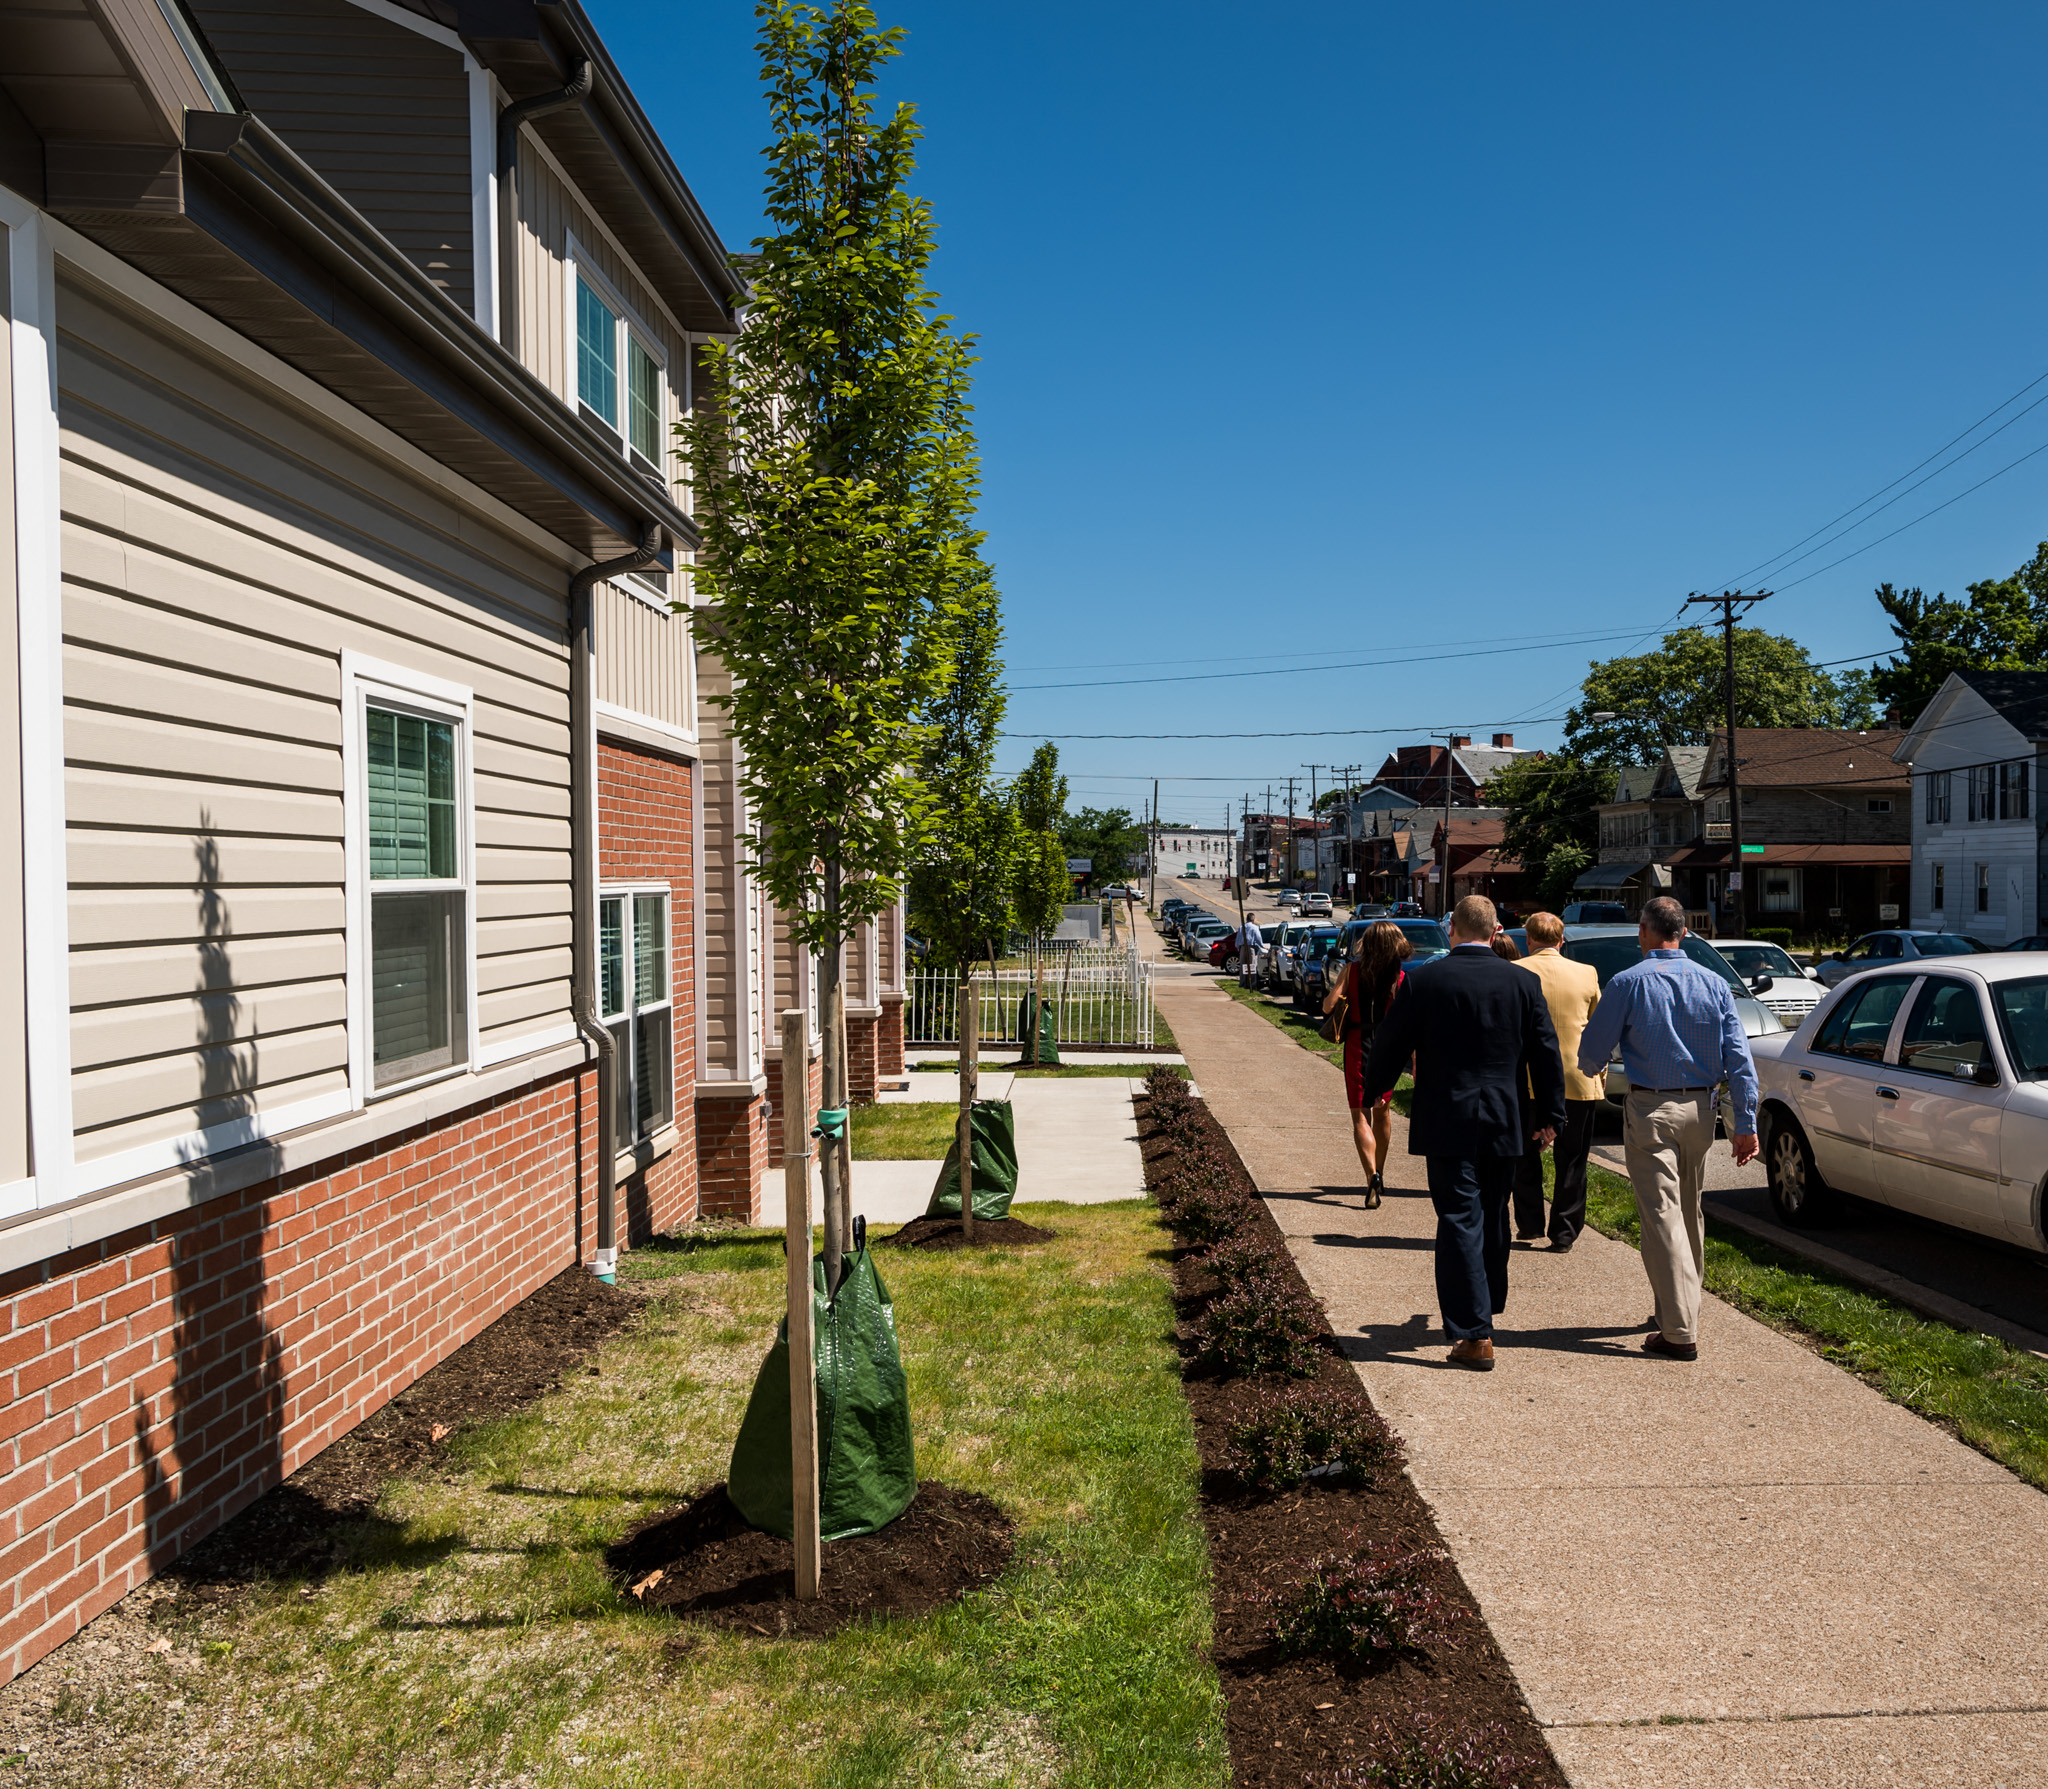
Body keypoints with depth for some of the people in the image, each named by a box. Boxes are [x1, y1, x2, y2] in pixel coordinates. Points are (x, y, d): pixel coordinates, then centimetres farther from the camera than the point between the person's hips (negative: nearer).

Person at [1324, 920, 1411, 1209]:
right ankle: (1379, 1174, 32)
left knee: (1360, 1115, 1)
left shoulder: (1353, 971, -6)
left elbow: (1327, 1005, -11)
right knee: (1382, 1112, 20)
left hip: (1358, 1047, -2)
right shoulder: (1402, 979, -4)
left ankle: (1372, 1175, -19)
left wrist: (1340, 996, 11)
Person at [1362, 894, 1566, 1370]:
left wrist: (1373, 1093, 17)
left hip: (1445, 1123, -3)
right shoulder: (1524, 982, -2)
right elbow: (1546, 1053, 4)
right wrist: (1550, 1114, 16)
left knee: (1459, 1221, 0)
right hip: (1504, 1124, 3)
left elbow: (1389, 1046, -1)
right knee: (1493, 1216, 21)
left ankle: (1475, 1334, -3)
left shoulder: (1422, 983, -8)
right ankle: (1490, 1300, 41)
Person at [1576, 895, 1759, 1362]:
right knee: (1690, 1213, 19)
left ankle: (1680, 1332, -8)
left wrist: (1593, 1068, 21)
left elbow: (1592, 1051, -3)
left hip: (1650, 1111, -5)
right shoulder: (1714, 984, 3)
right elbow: (1739, 1059, 2)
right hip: (1699, 1109, 5)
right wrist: (1745, 1123, 5)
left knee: (1661, 1216, -5)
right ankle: (1680, 1308, 32)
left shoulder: (1628, 983, -9)